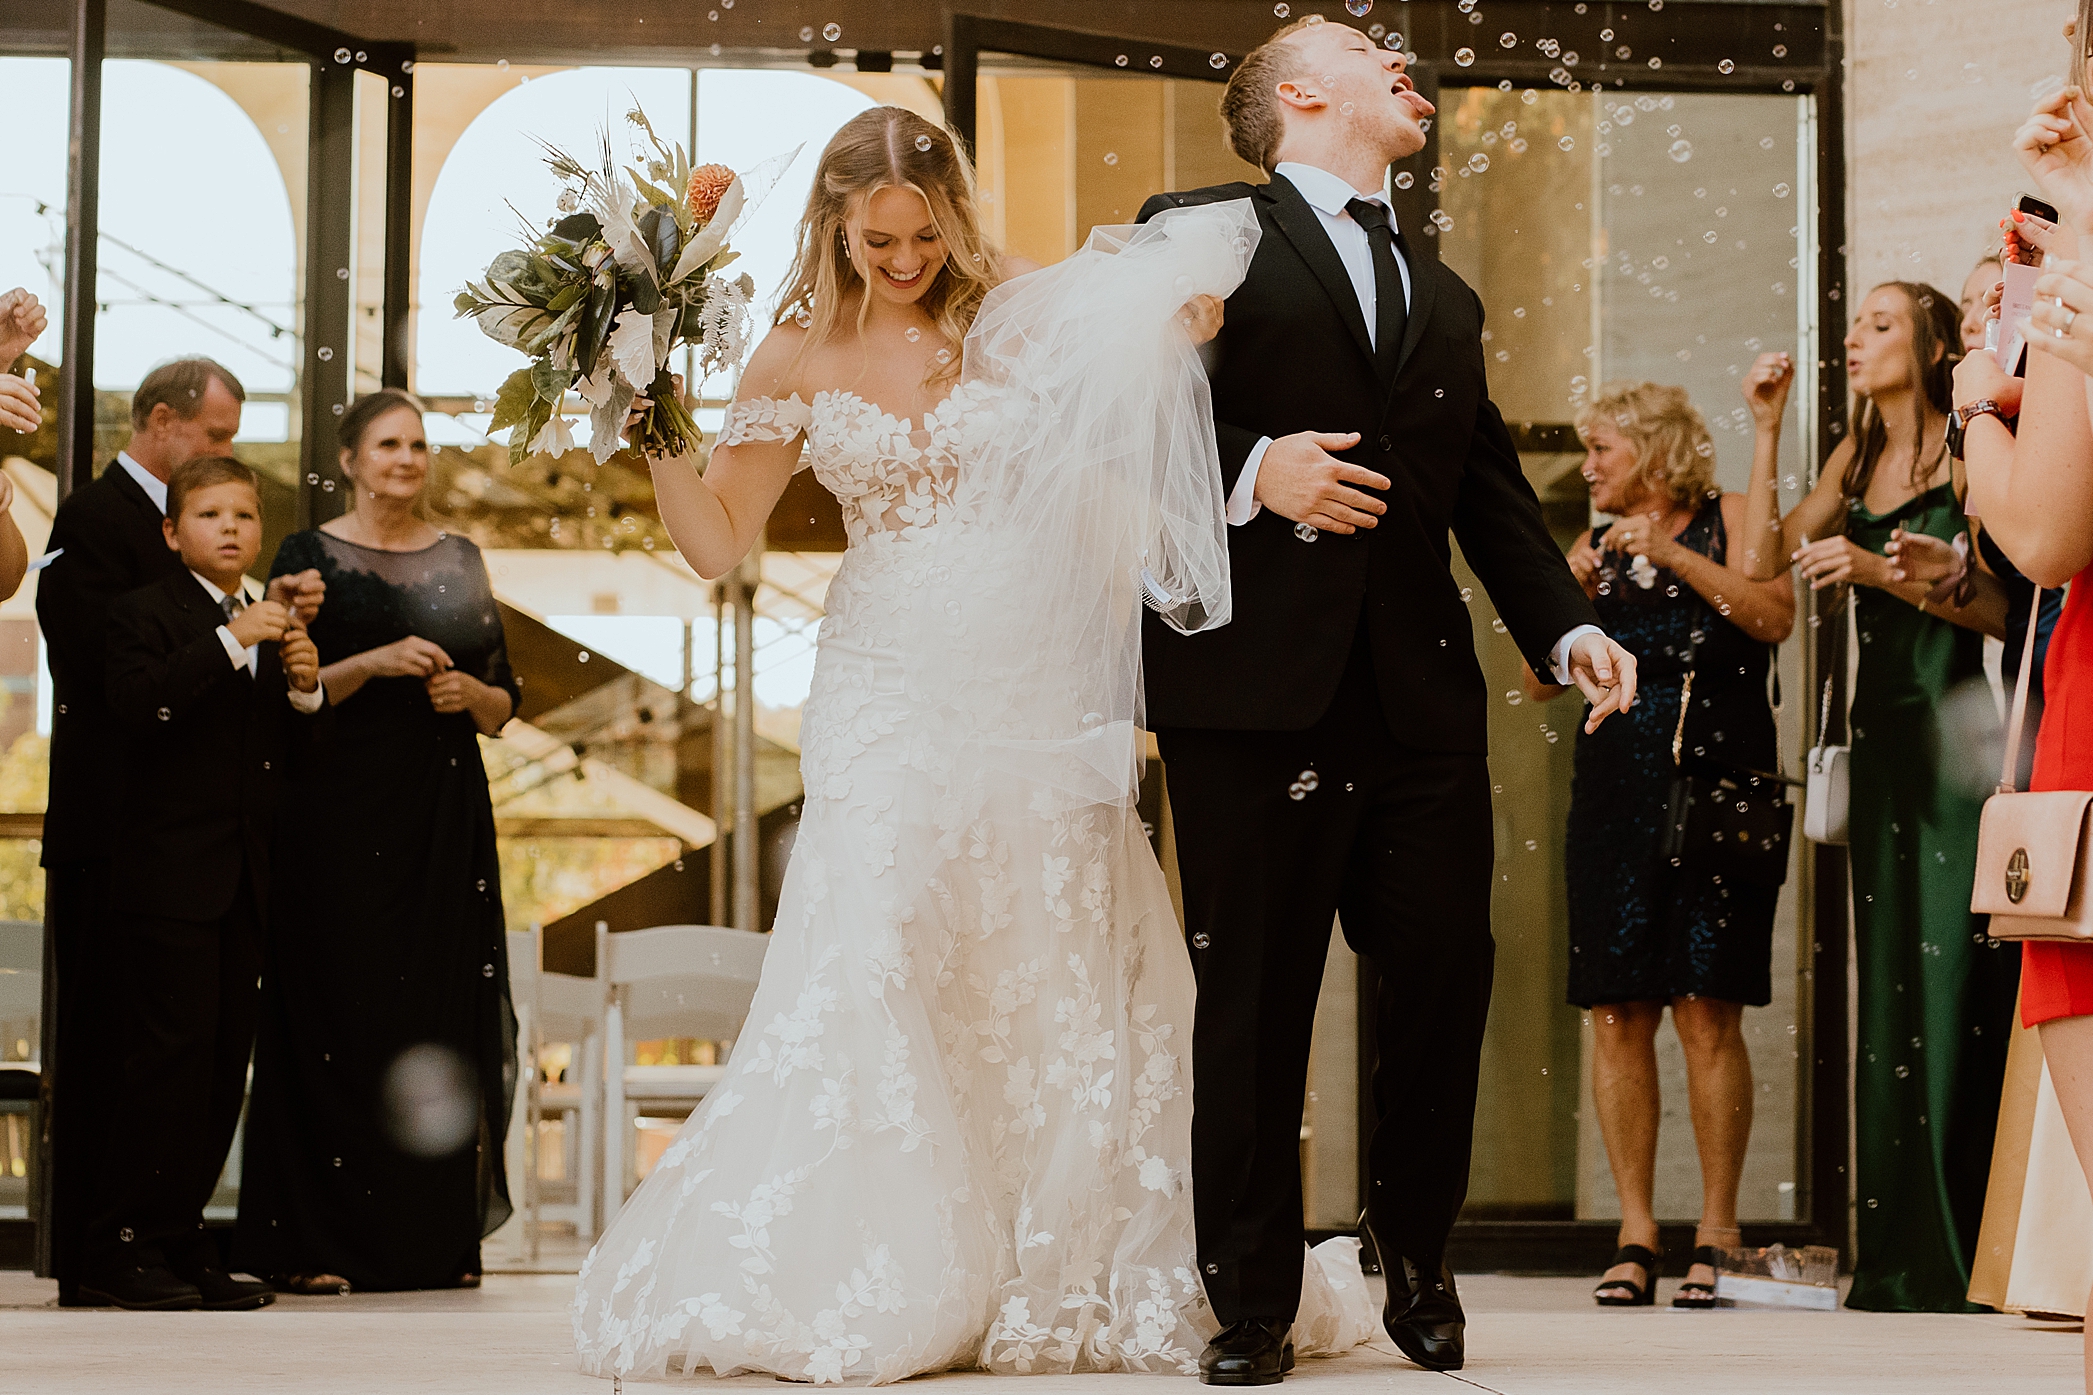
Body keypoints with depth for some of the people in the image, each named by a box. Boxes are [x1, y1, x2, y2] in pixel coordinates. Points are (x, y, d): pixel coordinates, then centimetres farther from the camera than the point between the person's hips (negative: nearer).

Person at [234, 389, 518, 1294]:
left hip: (446, 816, 4)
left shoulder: (459, 561, 14)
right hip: (341, 812, -4)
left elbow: (504, 703, 15)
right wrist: (373, 662, -16)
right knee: (338, 1015, -7)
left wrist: (470, 693, -6)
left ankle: (438, 1239, 5)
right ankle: (316, 1244, -4)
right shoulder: (310, 556, 3)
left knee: (442, 1017, 1)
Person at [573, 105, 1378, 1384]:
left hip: (1033, 699, 0)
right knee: (868, 974, -9)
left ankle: (1063, 1281, 15)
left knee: (1055, 978, 3)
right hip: (887, 699, 0)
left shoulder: (1023, 317, 1)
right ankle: (865, 1288, 0)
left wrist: (1191, 330, -18)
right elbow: (718, 543, 7)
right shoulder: (799, 358, 5)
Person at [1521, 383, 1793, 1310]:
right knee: (1617, 1015, -2)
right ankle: (1636, 1235, 3)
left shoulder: (1726, 520, 6)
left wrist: (1674, 555, -14)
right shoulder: (1598, 548, 17)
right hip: (1616, 794, 4)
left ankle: (1716, 1233, -3)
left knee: (1707, 1015, -9)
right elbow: (1542, 681, 14)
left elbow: (1775, 617, -10)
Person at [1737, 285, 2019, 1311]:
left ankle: (1965, 1251, -6)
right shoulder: (1857, 460, 16)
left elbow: (2001, 606, -11)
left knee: (1954, 978, -8)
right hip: (1881, 728, 7)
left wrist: (1881, 570, -17)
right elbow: (1763, 558, 10)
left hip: (1953, 727, -7)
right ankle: (1901, 1252, 9)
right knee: (1889, 978, 6)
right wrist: (1767, 428, 7)